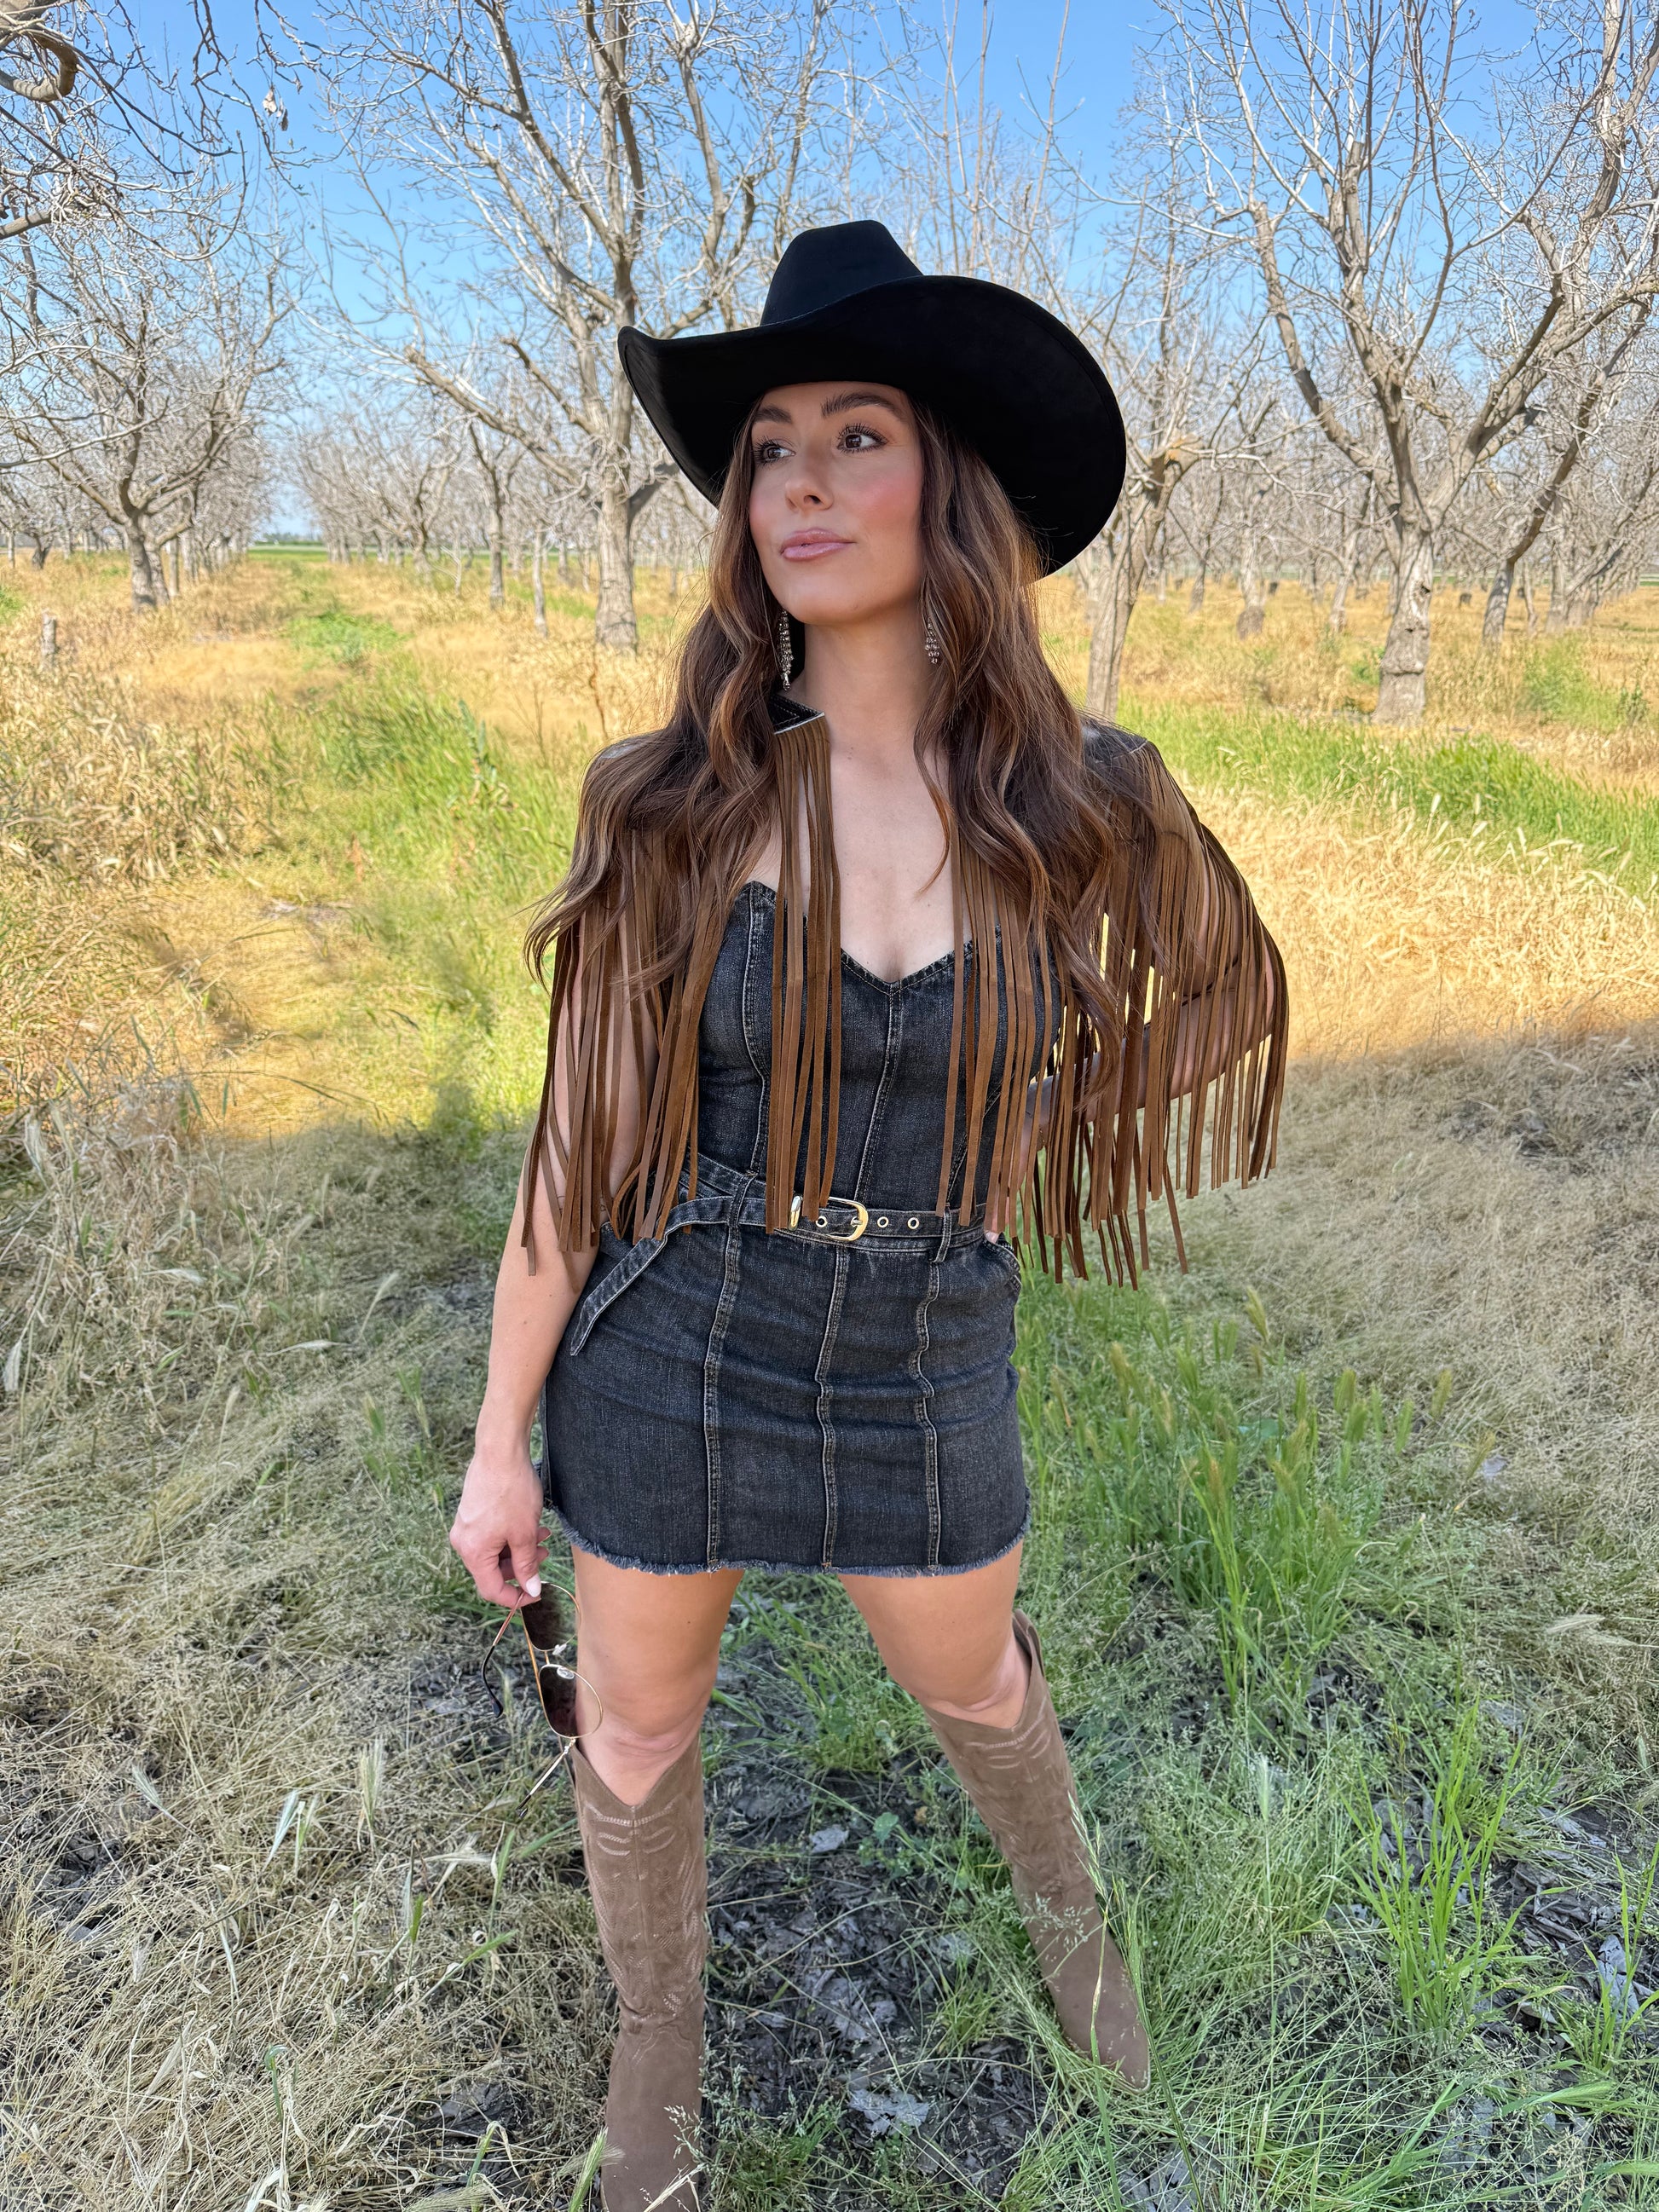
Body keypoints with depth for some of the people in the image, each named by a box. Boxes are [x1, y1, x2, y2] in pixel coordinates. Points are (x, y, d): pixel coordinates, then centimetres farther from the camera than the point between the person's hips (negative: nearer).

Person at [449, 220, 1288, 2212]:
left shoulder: (1084, 800, -12)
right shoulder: (663, 800, -14)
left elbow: (1218, 992, 9)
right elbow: (583, 1138, -8)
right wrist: (499, 1440, -4)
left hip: (924, 1373, 1)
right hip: (667, 1354, 0)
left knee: (971, 1684, 26)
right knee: (637, 1728, 19)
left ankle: (1064, 1901, 61)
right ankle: (659, 2026, 52)